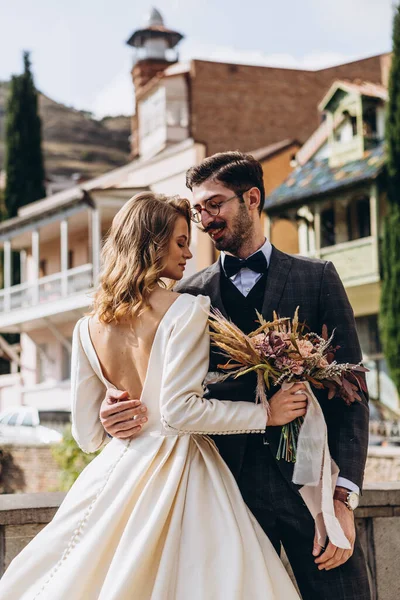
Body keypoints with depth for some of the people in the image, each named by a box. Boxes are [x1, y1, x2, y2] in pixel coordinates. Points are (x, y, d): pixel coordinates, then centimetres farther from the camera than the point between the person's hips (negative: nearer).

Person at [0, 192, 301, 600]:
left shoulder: (88, 328, 6)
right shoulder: (186, 309, -11)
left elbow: (87, 430, 9)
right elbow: (179, 410, -17)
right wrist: (265, 412, -10)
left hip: (119, 472, 6)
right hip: (180, 474, -6)